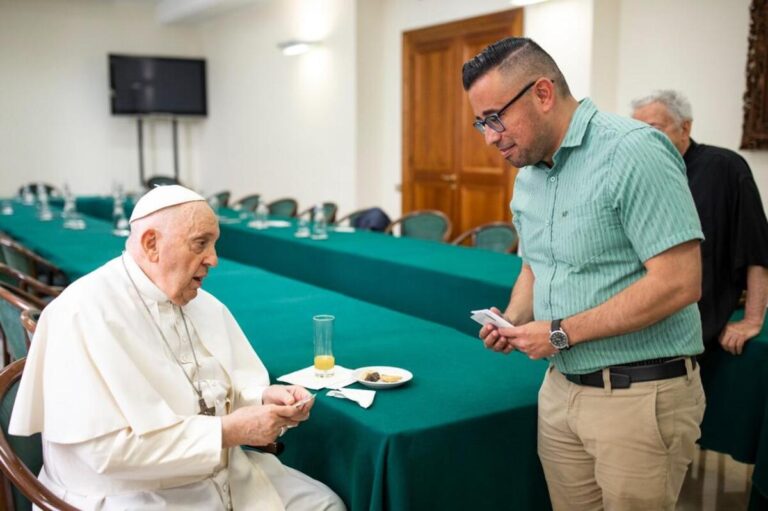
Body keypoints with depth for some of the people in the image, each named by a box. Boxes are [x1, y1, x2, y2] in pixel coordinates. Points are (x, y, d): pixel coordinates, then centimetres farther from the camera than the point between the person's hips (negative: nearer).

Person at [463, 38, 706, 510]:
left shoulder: (632, 152, -17)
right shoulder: (527, 176, 8)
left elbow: (679, 283, -22)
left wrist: (563, 332, -19)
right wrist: (512, 322, 1)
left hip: (641, 394, -7)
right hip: (561, 388, 7)